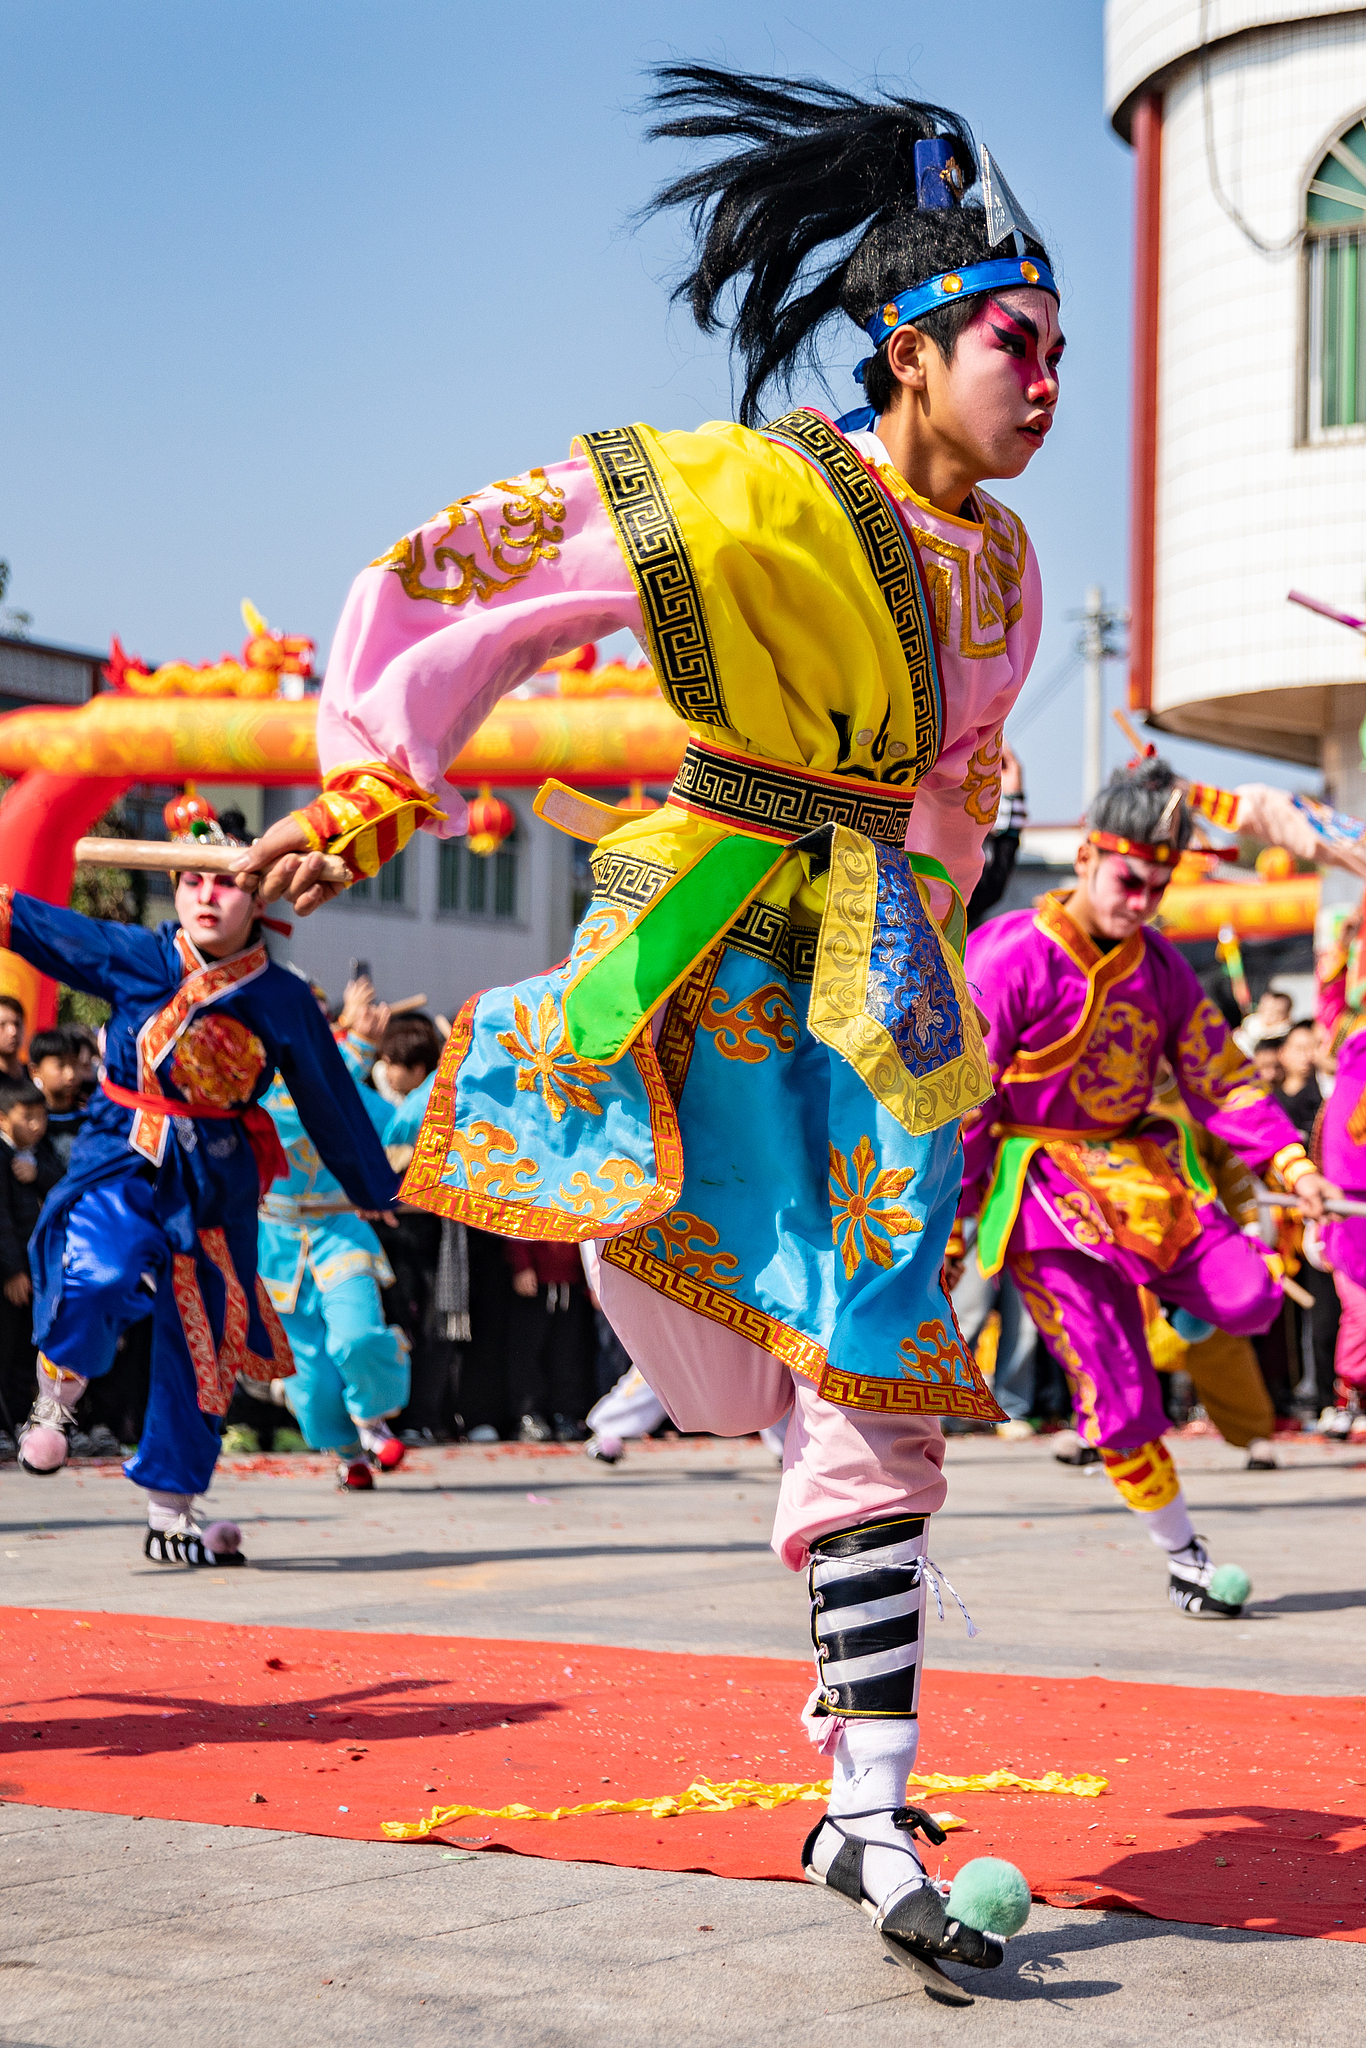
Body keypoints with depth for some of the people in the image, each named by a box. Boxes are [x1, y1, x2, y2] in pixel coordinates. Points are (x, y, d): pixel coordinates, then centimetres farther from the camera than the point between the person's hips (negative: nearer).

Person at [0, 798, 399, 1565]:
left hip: (217, 1183, 2)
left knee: (200, 1352, 7)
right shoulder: (133, 958, -3)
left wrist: (377, 1189, 20)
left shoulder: (284, 1001, 0)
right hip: (123, 1164, -2)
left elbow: (331, 1101, 11)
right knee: (99, 1276, -30)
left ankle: (171, 1516, 21)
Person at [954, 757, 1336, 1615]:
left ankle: (1172, 1296, 19)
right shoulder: (1012, 958, -12)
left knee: (1249, 1296, -17)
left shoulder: (1160, 965, 6)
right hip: (1045, 1182, -5)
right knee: (1115, 1383, -8)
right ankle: (1184, 1558, 6)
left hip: (1139, 1162, 5)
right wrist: (947, 1220, -10)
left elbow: (1219, 1073, 7)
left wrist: (1291, 1161, -6)